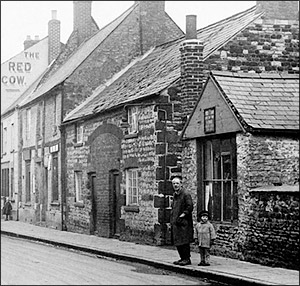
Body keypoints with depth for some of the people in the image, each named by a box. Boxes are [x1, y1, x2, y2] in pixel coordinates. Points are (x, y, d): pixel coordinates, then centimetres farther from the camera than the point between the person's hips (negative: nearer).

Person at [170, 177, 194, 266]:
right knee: (177, 242, 10)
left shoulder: (186, 194, -10)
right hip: (176, 222, 8)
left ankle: (187, 259, 1)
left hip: (184, 222, -8)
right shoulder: (174, 195, 16)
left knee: (184, 241, -6)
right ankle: (183, 258, 19)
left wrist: (183, 214, -18)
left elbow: (190, 207, -14)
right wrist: (172, 220, 16)